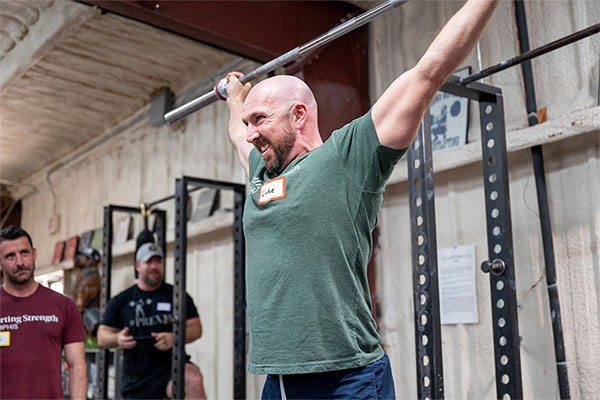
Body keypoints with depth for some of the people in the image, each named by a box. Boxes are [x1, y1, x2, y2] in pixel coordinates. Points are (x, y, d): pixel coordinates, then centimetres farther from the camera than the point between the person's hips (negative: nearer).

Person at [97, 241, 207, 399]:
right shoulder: (120, 301, 7)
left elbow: (196, 328, 1)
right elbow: (102, 336, 8)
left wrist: (174, 338, -19)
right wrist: (118, 338, -15)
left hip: (171, 366, -2)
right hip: (137, 378, 2)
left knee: (193, 380, -34)